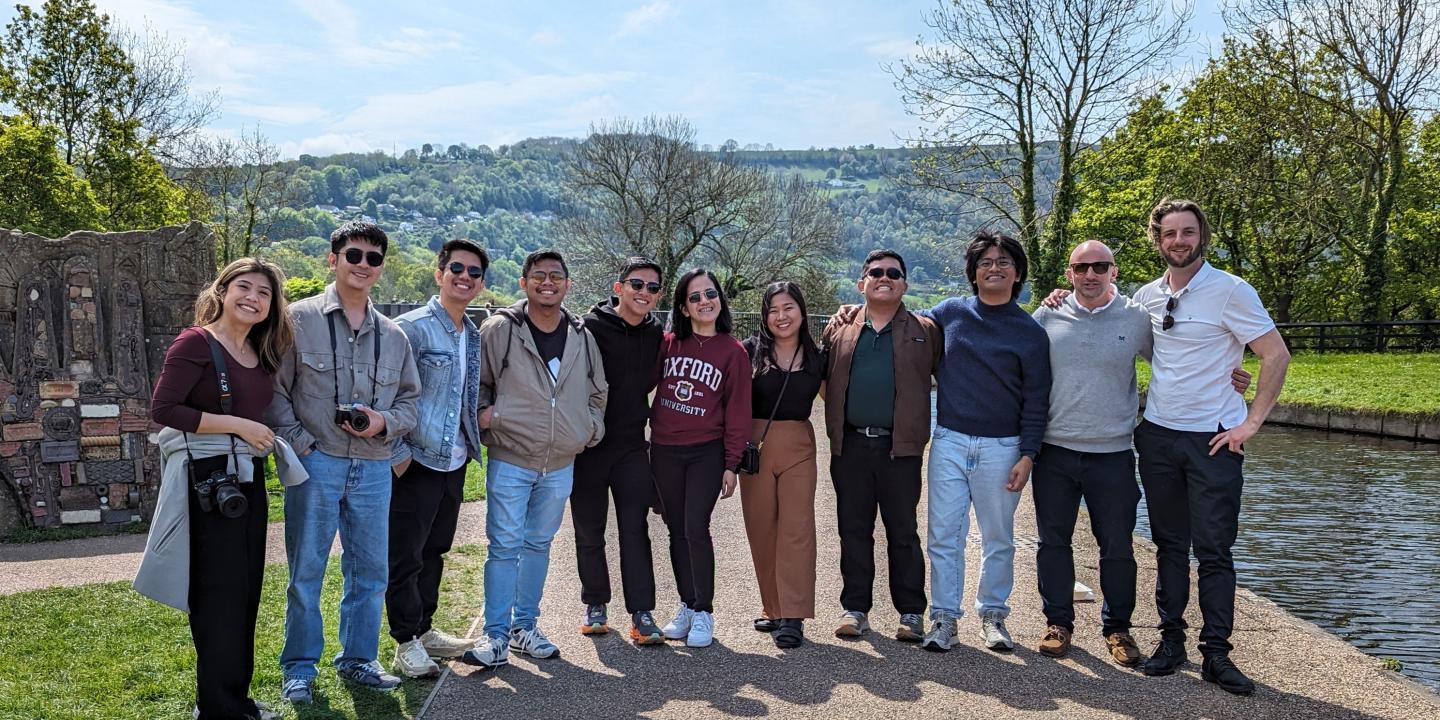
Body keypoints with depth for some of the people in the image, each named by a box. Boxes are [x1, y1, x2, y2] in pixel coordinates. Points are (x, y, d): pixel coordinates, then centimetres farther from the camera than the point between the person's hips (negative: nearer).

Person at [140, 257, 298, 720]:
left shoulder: (261, 354, 11)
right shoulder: (196, 342, -10)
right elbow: (163, 409, -18)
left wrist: (268, 438, 2)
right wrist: (237, 426, -18)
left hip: (249, 480, 8)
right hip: (208, 481, -8)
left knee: (246, 592, 14)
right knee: (219, 594, -1)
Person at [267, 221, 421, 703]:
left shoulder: (393, 336, 10)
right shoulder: (300, 320, -2)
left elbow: (410, 398, 15)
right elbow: (274, 391, -2)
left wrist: (384, 423, -5)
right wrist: (299, 443, -11)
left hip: (373, 468, 4)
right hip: (315, 464, -4)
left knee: (370, 571, 12)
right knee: (306, 572, 5)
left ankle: (357, 659, 29)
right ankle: (299, 668, 21)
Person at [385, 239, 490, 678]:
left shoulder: (475, 336, 10)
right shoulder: (412, 328, -13)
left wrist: (484, 412, 6)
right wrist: (397, 453, -15)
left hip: (454, 461, 7)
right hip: (417, 461, -7)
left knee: (434, 550, 18)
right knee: (405, 555, 3)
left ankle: (423, 629, 31)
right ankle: (407, 642, 14)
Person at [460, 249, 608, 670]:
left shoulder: (582, 338, 8)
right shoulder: (499, 329, -5)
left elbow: (596, 392, 20)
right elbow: (476, 381, 5)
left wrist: (593, 428, 6)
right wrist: (483, 411, -11)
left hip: (560, 465, 4)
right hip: (510, 460, -4)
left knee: (539, 544, 14)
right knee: (505, 546, -4)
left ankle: (524, 627, 26)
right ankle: (496, 637, 4)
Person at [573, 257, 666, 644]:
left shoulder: (656, 334, 4)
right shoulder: (592, 326, -10)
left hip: (632, 445, 3)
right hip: (588, 445, -2)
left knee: (635, 529, -1)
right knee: (589, 531, 9)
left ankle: (642, 613, 2)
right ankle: (595, 605, 24)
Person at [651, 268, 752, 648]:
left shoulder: (733, 352, -2)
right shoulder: (668, 343, 3)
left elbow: (738, 411, -1)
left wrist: (731, 464, -3)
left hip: (707, 452, -3)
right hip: (664, 450, 3)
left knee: (696, 527, -11)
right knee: (677, 530, 9)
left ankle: (704, 613, 3)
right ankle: (687, 606, 23)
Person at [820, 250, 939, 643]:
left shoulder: (924, 330, 5)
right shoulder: (840, 326, 9)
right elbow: (821, 374, 18)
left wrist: (917, 421, -2)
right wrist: (840, 414, 10)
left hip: (900, 448, -2)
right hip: (850, 447, 2)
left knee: (903, 533, 5)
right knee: (854, 532, 8)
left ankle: (911, 613, 14)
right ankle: (855, 609, 18)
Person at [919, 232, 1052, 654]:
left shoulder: (1030, 332, 0)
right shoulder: (950, 313, 4)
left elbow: (1035, 401, 0)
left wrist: (1027, 455, -7)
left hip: (1001, 449, -1)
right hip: (949, 442, 1)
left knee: (998, 540, 9)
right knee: (944, 536, 2)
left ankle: (992, 615, 23)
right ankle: (944, 618, 10)